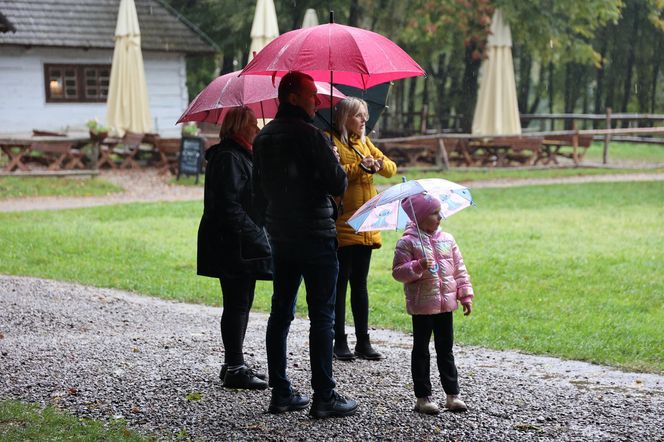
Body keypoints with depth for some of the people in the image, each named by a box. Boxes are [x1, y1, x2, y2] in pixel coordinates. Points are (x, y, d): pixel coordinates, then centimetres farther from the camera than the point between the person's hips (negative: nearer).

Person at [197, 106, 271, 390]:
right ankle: (234, 369, -2)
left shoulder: (240, 155, 19)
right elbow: (228, 205, -22)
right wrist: (253, 236, -22)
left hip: (243, 247, 11)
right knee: (237, 305, -7)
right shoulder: (228, 158, -15)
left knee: (240, 305, 14)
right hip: (234, 246, -11)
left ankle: (234, 364, 22)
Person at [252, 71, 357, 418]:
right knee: (322, 317, -3)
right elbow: (338, 186, -15)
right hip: (316, 237, -7)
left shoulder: (264, 138, 10)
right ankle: (324, 396, -1)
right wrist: (335, 163, 5)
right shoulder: (310, 135, -15)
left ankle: (280, 393, 15)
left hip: (280, 239, 8)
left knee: (280, 314, 11)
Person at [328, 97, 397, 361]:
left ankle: (363, 342, 13)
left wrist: (379, 163, -10)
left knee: (360, 283, 10)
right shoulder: (332, 142, -6)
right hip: (342, 227, -7)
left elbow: (391, 169, 11)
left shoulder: (364, 143, 16)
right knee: (340, 283, -1)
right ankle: (340, 342, 4)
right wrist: (360, 167, -27)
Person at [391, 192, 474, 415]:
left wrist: (465, 295, 6)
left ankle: (452, 394, 16)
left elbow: (459, 269, 10)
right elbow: (398, 272, -11)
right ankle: (423, 397, 10)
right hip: (422, 306, -5)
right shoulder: (408, 242, -9)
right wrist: (418, 266, -26)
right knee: (421, 351, 5)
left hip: (445, 304, 5)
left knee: (445, 350, 11)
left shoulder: (447, 239, 7)